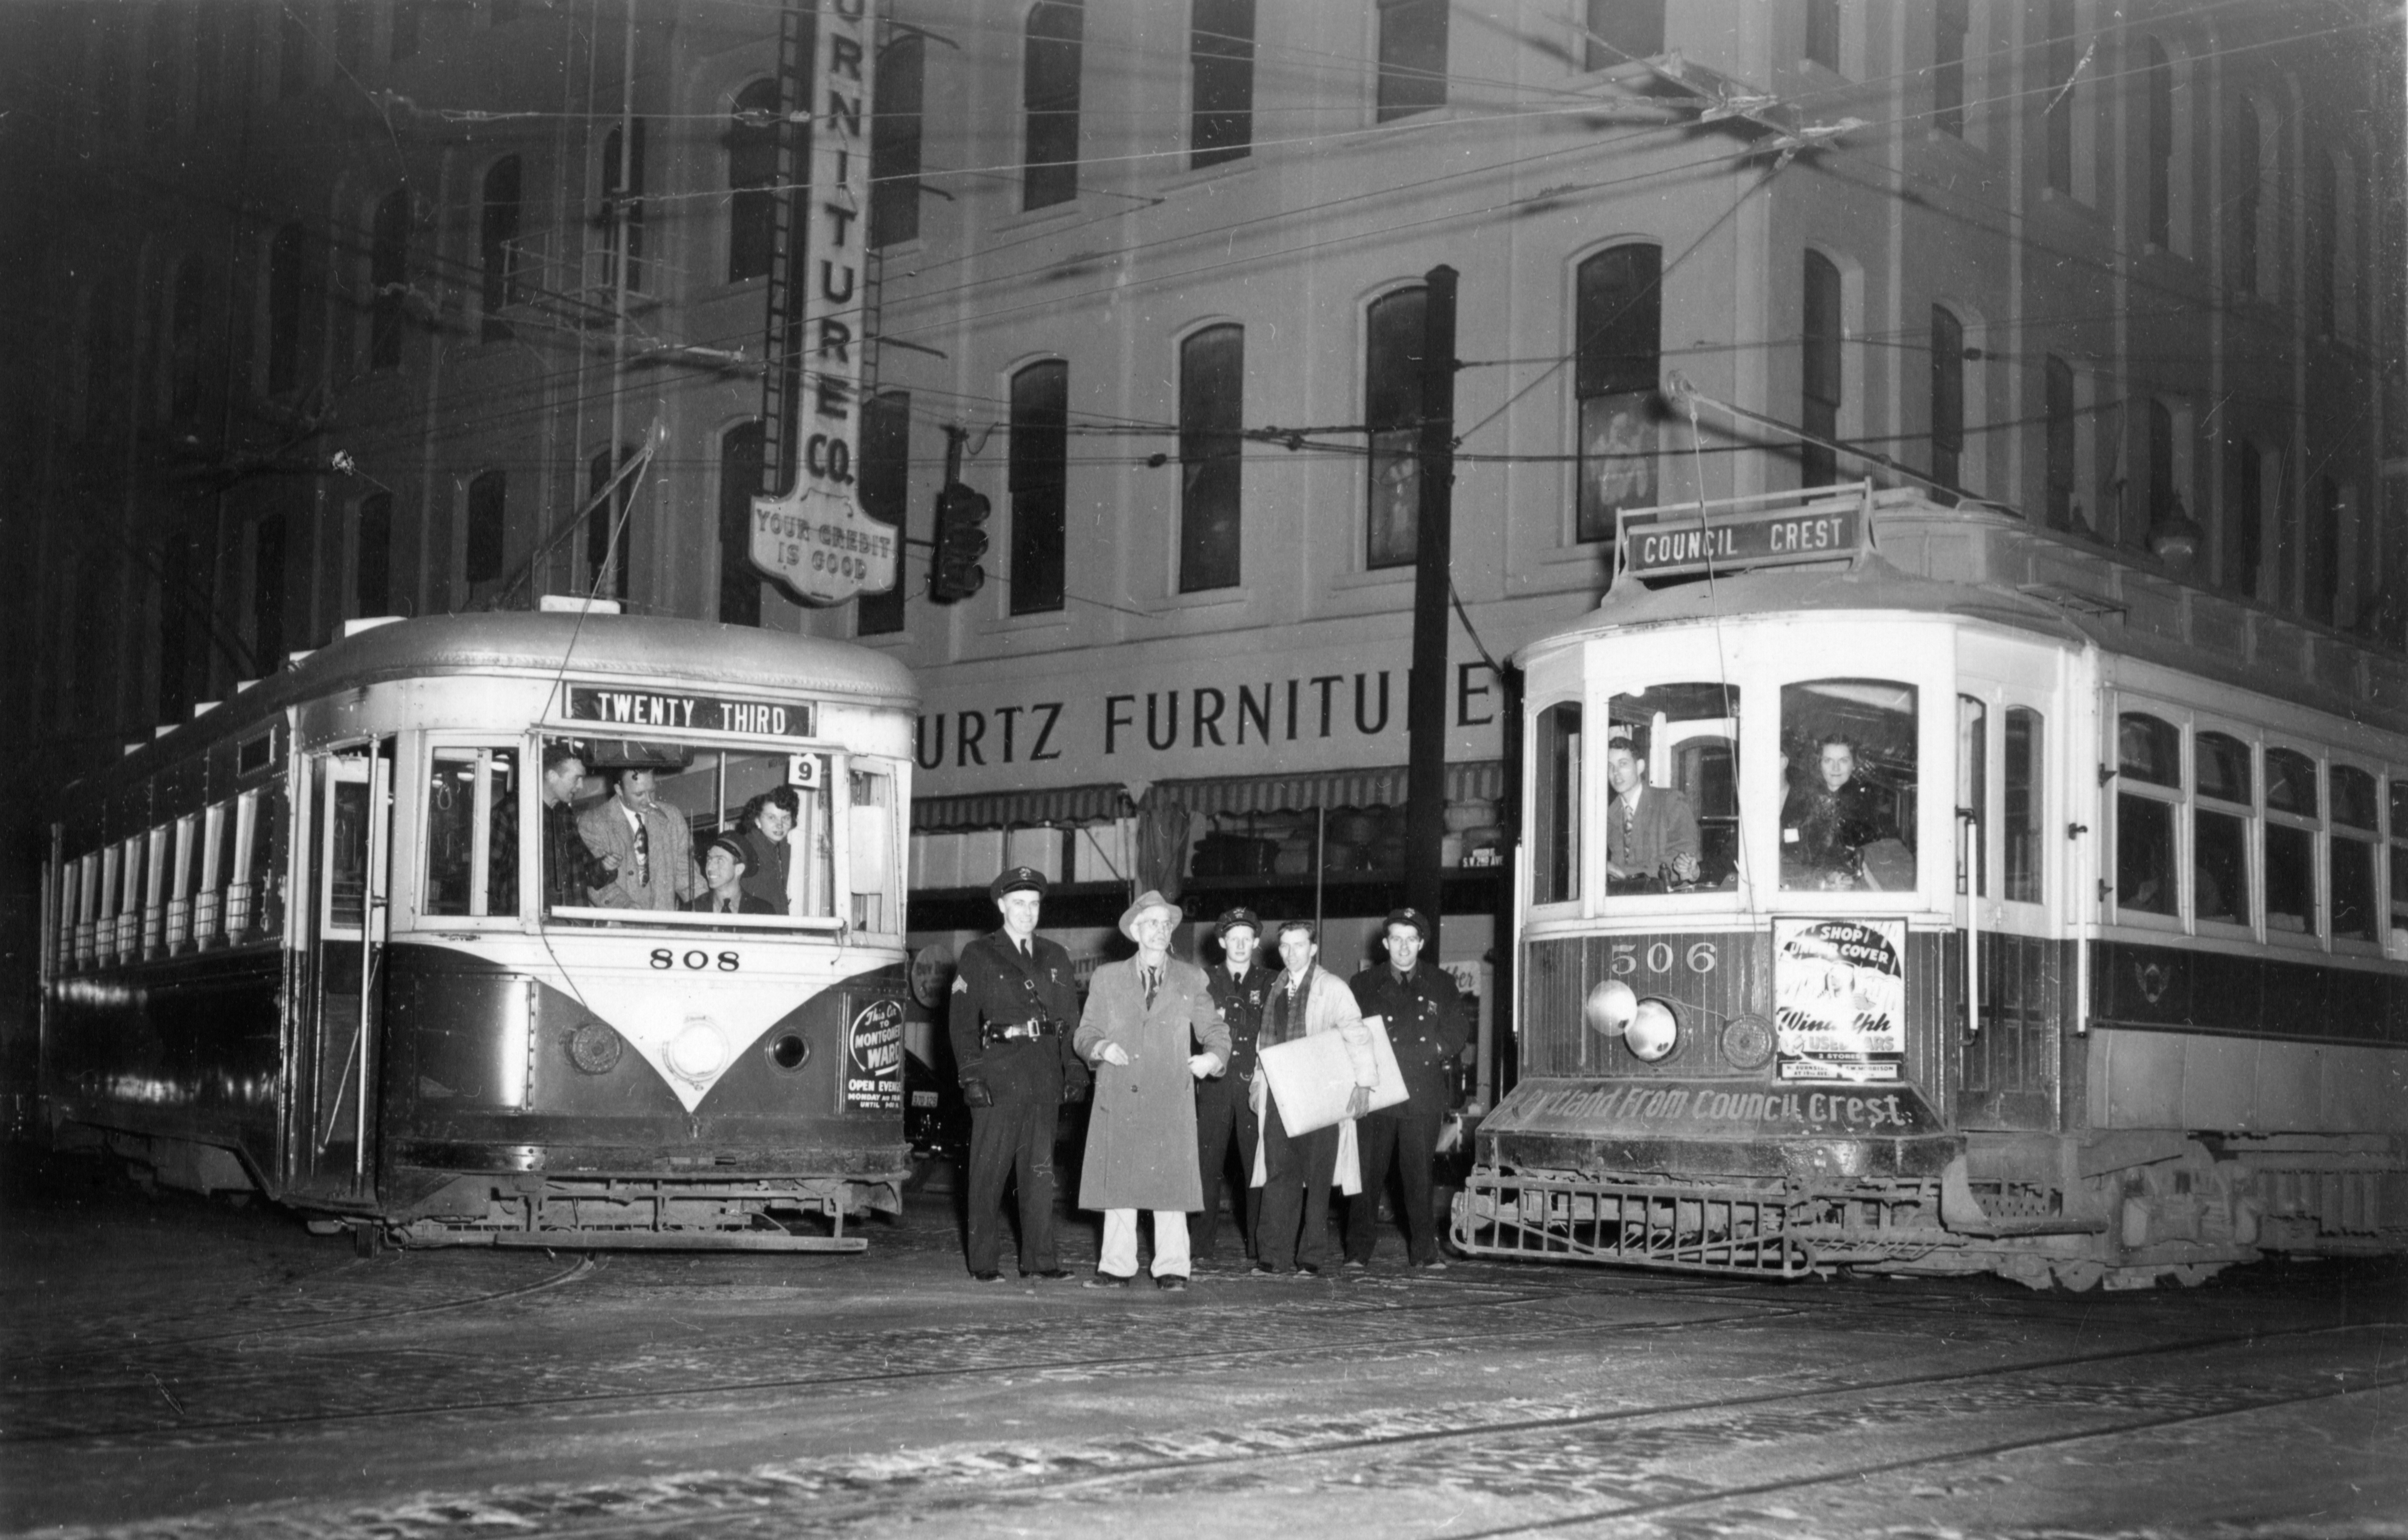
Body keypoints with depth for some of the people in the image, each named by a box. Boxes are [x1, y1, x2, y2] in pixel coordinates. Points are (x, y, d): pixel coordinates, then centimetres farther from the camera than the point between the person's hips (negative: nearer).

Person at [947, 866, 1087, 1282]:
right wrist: (971, 1073, -10)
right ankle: (984, 1262, 4)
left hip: (1045, 1074, 4)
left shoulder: (1056, 957, 17)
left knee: (1041, 1170, 3)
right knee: (990, 1170, -2)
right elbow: (961, 1020, -1)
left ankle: (1040, 1259, 7)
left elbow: (1070, 1018, 16)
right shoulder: (978, 956, 5)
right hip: (998, 1072, -4)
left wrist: (1075, 1068, 4)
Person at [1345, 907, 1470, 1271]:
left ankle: (1425, 1250, 7)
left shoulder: (1442, 984, 11)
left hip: (1424, 1094, 0)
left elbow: (1457, 1036, 6)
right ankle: (1359, 1250, 2)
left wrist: (1400, 1052, -4)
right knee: (1369, 1170, -2)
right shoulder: (1365, 984, 11)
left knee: (1419, 1172, 1)